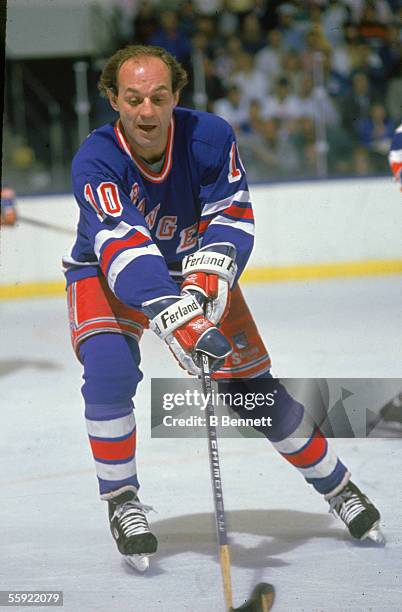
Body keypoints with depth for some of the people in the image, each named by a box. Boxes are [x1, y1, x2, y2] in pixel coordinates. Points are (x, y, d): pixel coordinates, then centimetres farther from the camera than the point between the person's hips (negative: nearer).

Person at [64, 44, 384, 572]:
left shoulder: (210, 137, -24)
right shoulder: (95, 161, -32)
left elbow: (232, 215, -21)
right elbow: (123, 246, -43)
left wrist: (209, 272, -42)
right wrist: (173, 317, -57)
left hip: (194, 270, 2)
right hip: (107, 276, -2)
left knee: (254, 389, 1)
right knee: (108, 372, -28)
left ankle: (338, 486, 19)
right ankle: (121, 502, -9)